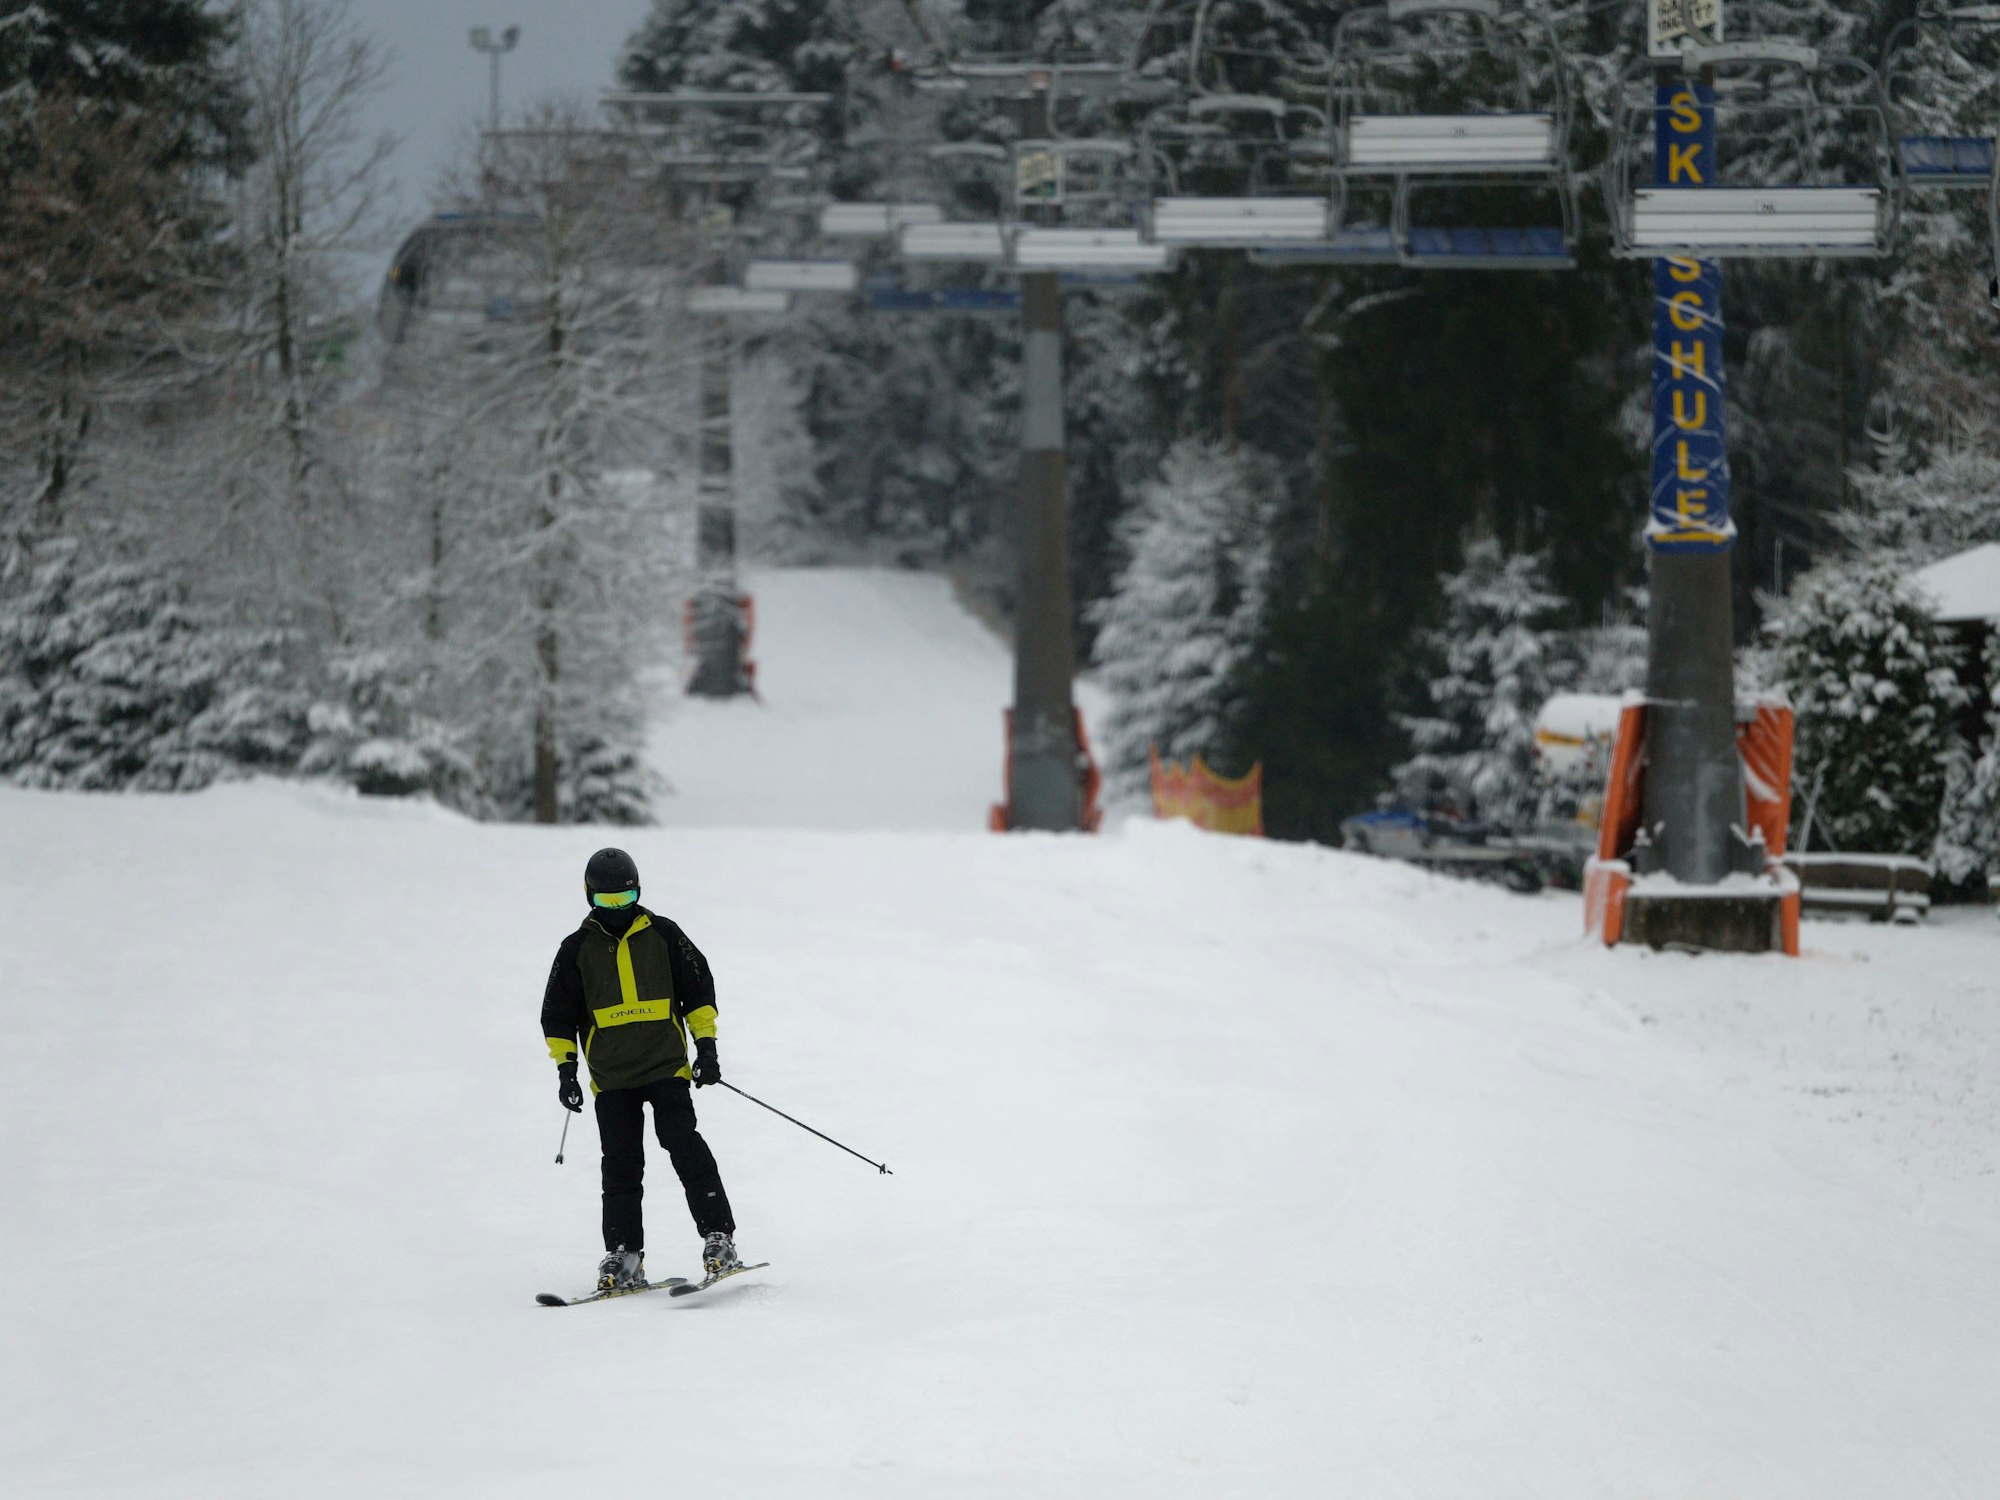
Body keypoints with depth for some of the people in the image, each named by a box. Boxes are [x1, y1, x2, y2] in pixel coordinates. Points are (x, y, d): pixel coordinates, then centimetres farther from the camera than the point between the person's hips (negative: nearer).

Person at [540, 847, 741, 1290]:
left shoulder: (662, 935, 5)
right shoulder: (577, 950, 7)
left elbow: (698, 987, 10)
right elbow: (558, 1013, 12)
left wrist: (706, 1045, 2)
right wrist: (565, 1068, 4)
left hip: (667, 1066, -1)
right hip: (612, 1076, 1)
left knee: (684, 1145, -14)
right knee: (621, 1163, -2)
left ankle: (719, 1239, -11)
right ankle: (623, 1255, 3)